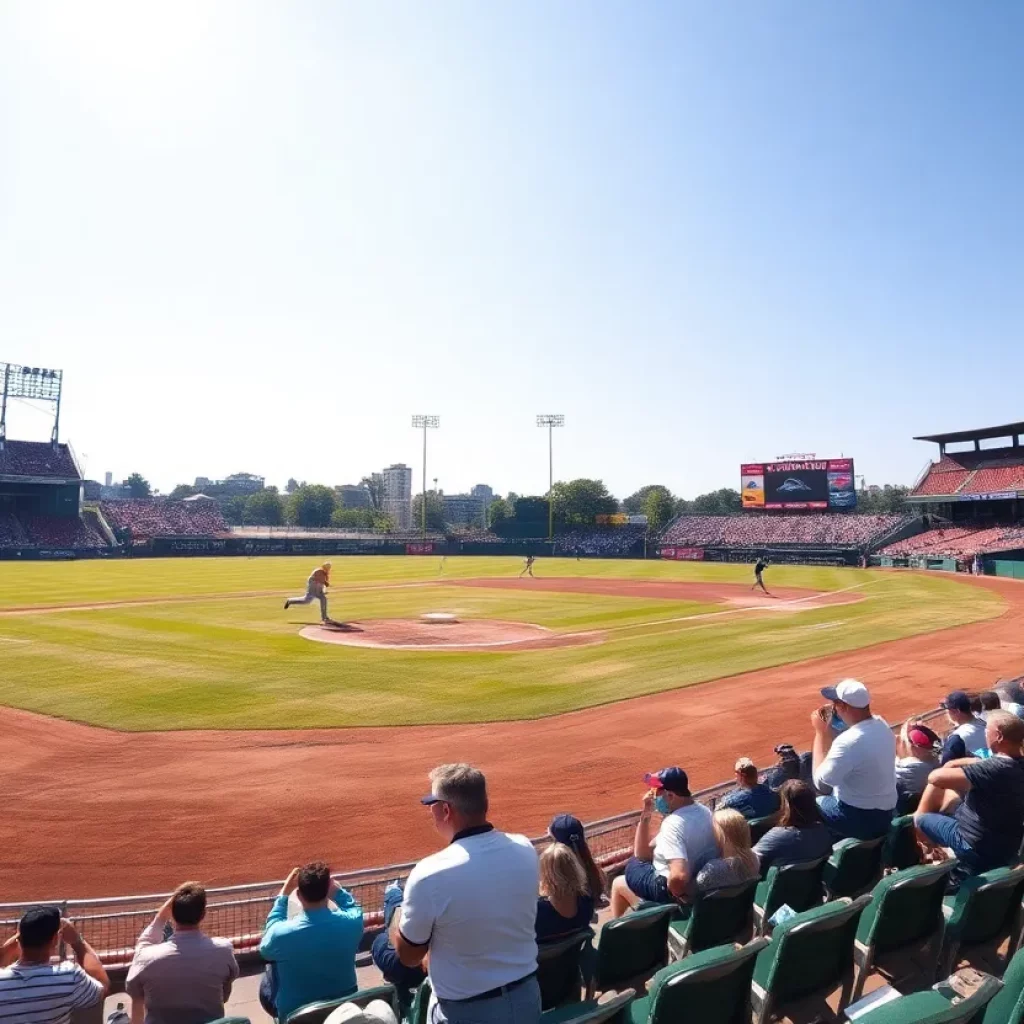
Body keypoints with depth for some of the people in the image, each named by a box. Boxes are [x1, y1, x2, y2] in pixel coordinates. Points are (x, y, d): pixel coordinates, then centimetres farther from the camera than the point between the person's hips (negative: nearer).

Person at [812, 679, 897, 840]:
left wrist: (820, 732, -15)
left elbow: (819, 781, -19)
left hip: (858, 819, -8)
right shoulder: (881, 726, -3)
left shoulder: (849, 741, -29)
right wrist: (829, 729, 2)